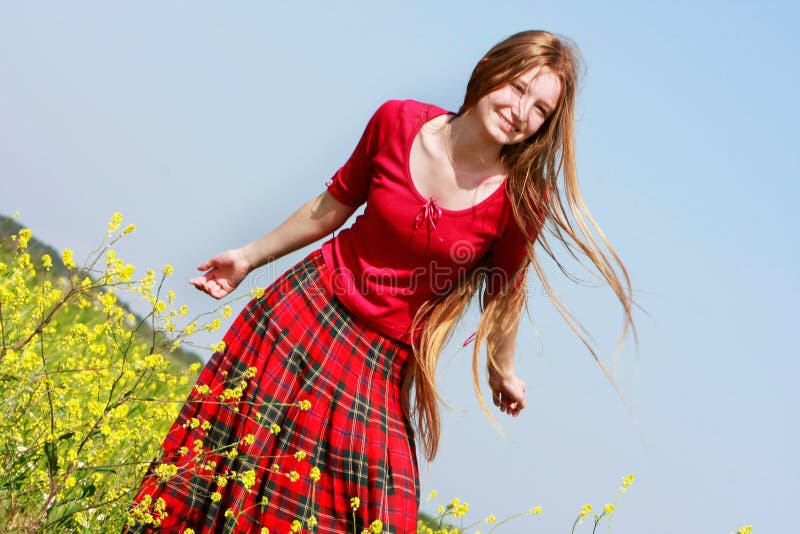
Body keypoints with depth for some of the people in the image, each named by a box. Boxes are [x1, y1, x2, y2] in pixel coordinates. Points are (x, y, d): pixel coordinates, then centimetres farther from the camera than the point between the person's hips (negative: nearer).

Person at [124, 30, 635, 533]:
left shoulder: (522, 200, -15)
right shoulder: (398, 121, -10)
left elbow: (503, 292, 3)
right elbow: (334, 206, 6)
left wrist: (502, 370, 17)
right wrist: (250, 257, 15)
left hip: (384, 358, -1)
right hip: (309, 304, 2)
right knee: (240, 441, 5)